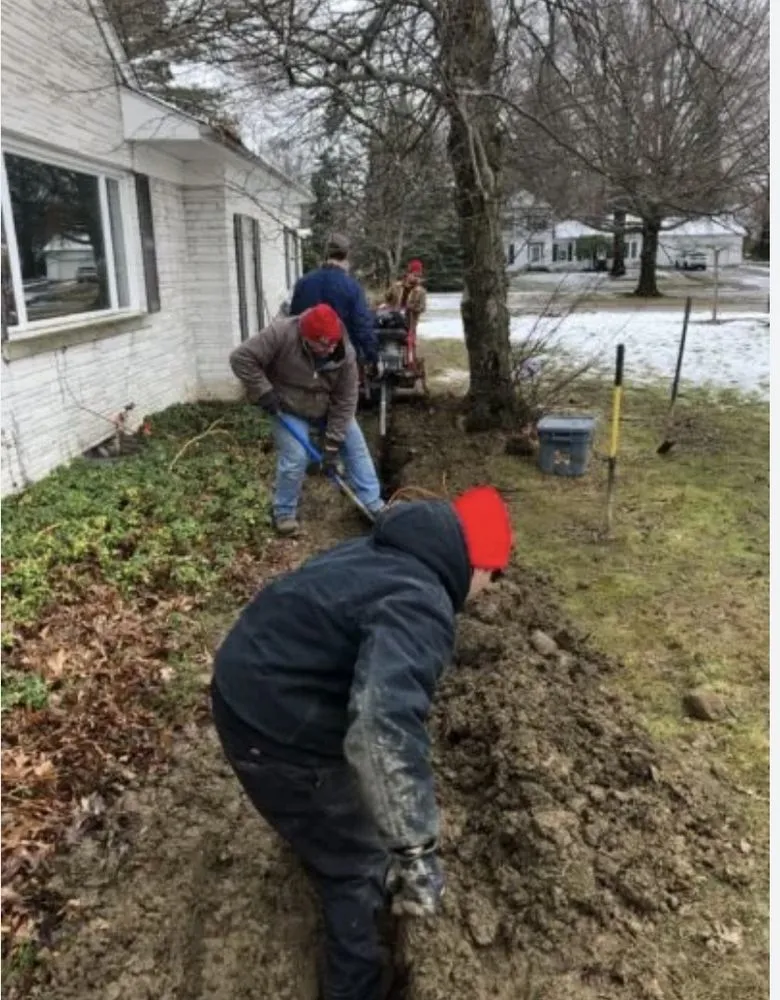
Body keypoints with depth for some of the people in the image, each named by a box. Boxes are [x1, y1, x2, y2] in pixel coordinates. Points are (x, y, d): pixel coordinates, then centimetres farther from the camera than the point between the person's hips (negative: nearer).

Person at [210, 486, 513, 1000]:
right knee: (356, 862, 13)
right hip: (276, 730, -9)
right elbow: (384, 726, -42)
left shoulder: (384, 552, 5)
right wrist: (416, 850, -35)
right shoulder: (420, 607, -27)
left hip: (247, 686, 9)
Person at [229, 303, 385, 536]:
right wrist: (264, 393, -32)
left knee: (355, 446, 2)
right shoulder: (281, 333, -33)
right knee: (295, 458, -15)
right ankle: (284, 513, 8)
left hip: (328, 408, 4)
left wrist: (332, 445, -21)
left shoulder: (345, 353, -24)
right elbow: (241, 358, -29)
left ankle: (373, 504, 14)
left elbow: (345, 402, -19)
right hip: (289, 409, -3)